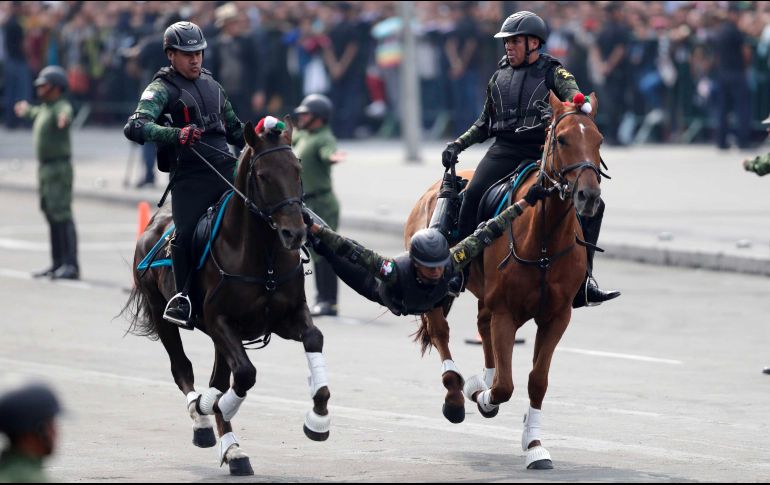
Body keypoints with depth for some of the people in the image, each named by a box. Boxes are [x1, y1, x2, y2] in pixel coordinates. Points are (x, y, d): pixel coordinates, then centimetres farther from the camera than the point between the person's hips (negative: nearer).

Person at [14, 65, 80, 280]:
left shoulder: (61, 107, -14)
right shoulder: (46, 108, 16)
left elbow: (65, 113, -40)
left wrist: (64, 118, -64)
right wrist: (27, 110, 63)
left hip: (60, 169, -10)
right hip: (46, 169, 10)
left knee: (62, 216, -14)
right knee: (51, 216, 13)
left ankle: (71, 266, -17)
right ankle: (58, 264, 19)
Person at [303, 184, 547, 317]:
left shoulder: (451, 263, -44)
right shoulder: (394, 271, -51)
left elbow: (488, 233, -41)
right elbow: (352, 251, -51)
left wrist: (525, 202, -43)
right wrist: (315, 228, -54)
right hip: (387, 292, -2)